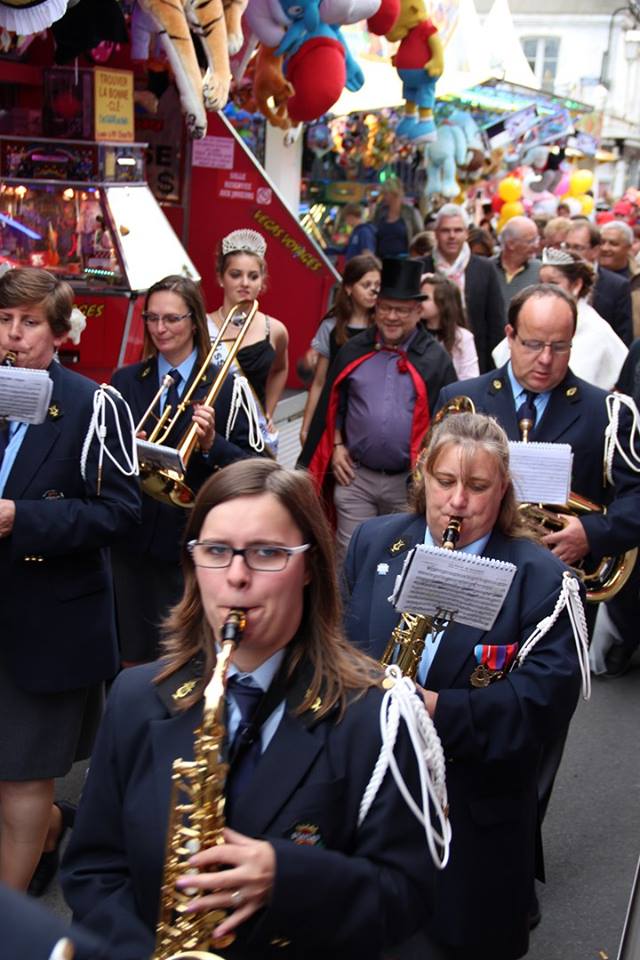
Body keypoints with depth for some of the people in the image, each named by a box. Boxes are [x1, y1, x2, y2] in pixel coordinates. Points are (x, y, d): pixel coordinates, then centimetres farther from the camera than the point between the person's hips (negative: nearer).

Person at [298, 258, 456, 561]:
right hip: (354, 477, 2)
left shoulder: (434, 358, 0)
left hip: (410, 482, -1)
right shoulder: (354, 351, 7)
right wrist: (337, 446, 3)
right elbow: (333, 404, 15)